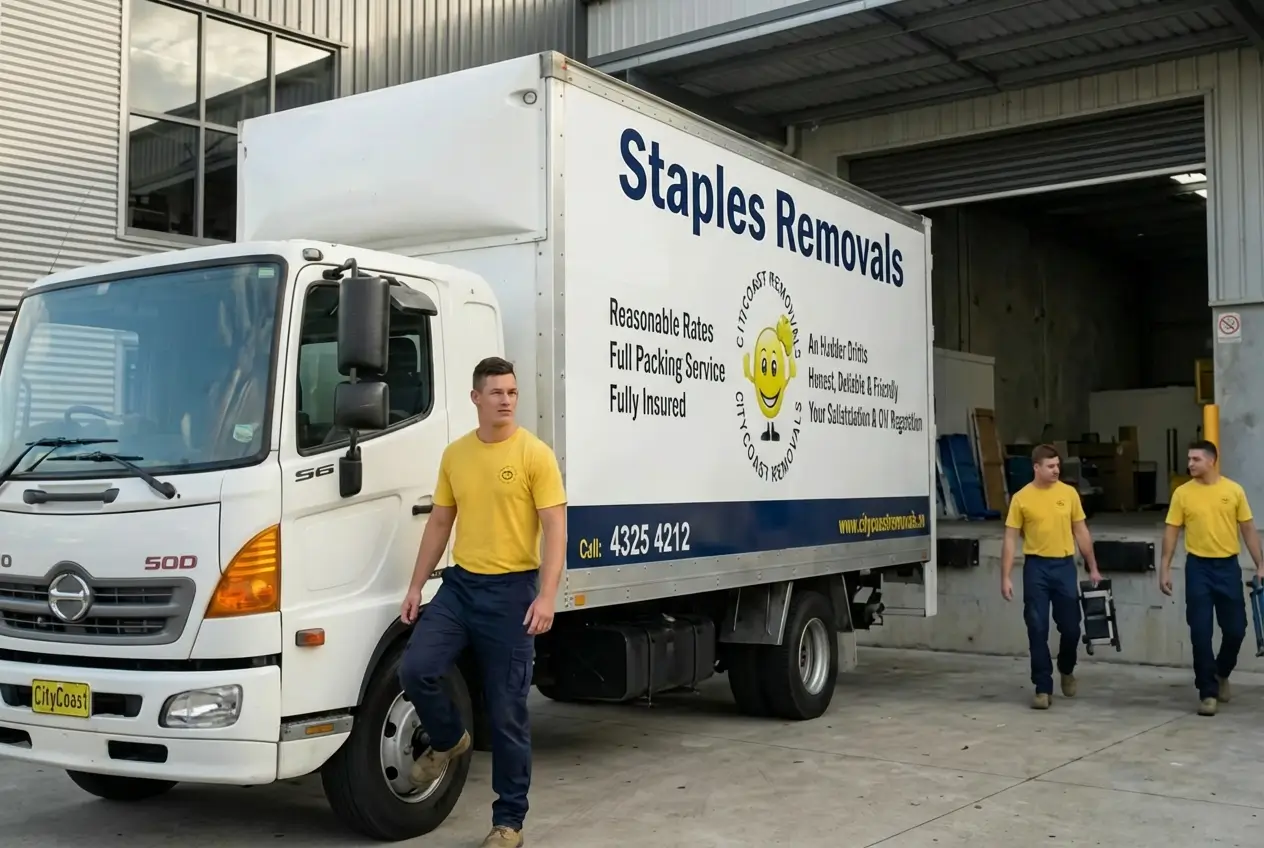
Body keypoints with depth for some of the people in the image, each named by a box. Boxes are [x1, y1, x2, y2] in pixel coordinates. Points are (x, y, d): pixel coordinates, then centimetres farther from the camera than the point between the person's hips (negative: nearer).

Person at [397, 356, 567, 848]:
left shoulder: (535, 455, -7)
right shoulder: (455, 454, 8)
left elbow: (555, 530, -12)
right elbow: (439, 523, 15)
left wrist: (546, 596, -23)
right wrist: (416, 586, 10)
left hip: (511, 590, -4)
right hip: (460, 584, 4)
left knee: (508, 712, 1)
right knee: (415, 669, -15)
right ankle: (448, 741, 17)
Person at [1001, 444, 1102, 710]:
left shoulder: (1069, 493, 3)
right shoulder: (1021, 498, -4)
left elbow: (1081, 532, 10)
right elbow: (1010, 540, -3)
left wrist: (1093, 567, 8)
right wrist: (1005, 578, -8)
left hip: (1064, 565, 2)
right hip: (1036, 567, -2)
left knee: (1070, 627, 7)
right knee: (1038, 630, -1)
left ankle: (1066, 670, 37)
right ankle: (1043, 688, 8)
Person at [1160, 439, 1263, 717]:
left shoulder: (1234, 490, -1)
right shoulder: (1182, 493, -2)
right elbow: (1171, 532, 1)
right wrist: (1165, 569, -4)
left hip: (1228, 565, 1)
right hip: (1198, 567, -1)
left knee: (1235, 629, 7)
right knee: (1200, 632, -3)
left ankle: (1222, 673, 35)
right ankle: (1207, 691, 6)